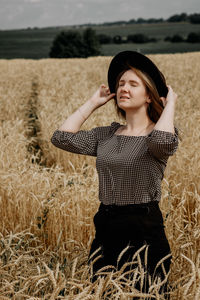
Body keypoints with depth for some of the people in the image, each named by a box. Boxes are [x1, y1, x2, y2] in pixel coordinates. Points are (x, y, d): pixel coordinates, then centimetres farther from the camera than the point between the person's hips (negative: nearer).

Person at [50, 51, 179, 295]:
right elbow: (61, 138, 0)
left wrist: (170, 104, -13)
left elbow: (163, 142, -31)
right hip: (106, 231, 5)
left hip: (144, 232, -5)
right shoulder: (106, 135, 10)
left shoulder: (158, 134, -5)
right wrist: (92, 103, 6)